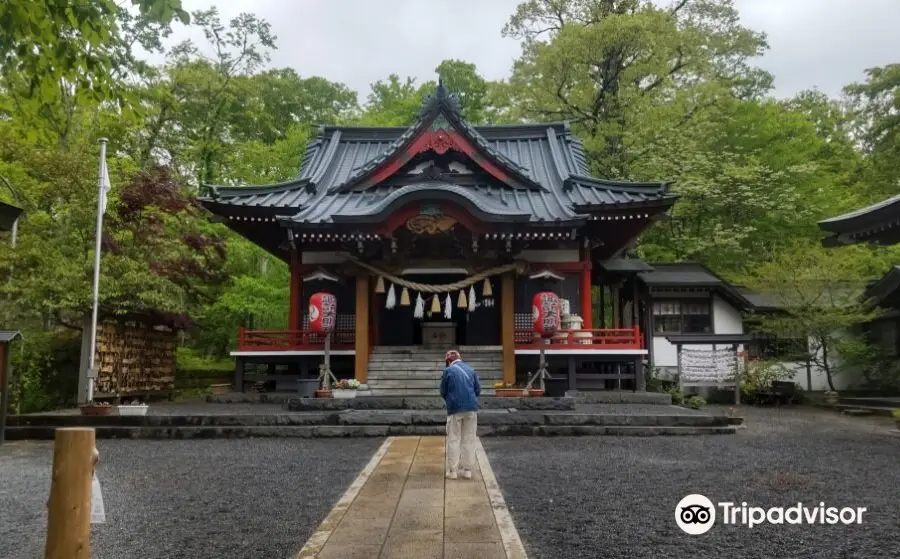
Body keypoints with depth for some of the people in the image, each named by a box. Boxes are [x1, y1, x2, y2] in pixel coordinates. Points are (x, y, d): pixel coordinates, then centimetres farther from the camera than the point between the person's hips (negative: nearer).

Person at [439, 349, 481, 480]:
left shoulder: (448, 371, -3)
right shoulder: (471, 369, 8)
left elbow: (443, 392, 3)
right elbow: (478, 390, 9)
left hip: (455, 409, -3)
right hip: (471, 408, 3)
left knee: (453, 440, 6)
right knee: (469, 440, 10)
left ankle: (452, 471, 8)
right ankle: (468, 470, 12)